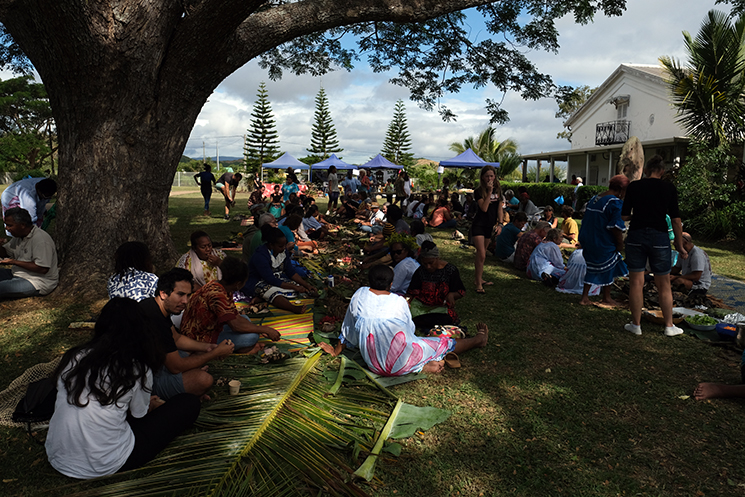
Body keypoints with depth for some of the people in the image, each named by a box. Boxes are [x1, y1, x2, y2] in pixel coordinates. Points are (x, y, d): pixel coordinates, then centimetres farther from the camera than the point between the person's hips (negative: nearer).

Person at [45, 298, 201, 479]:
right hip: (102, 466, -5)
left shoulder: (74, 357, -2)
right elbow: (139, 413, 3)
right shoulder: (138, 370, -15)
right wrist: (153, 405, 28)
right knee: (189, 404, -1)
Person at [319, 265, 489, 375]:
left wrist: (336, 351, 21)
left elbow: (348, 328, 6)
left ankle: (421, 367, 7)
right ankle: (480, 340, 34)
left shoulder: (359, 295, -4)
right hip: (400, 364, -3)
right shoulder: (399, 301, -11)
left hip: (374, 364, 3)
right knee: (443, 344, 15)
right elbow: (410, 329, 5)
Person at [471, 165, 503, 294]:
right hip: (478, 226, -6)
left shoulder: (497, 190, 8)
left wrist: (500, 224, 0)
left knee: (481, 255, 15)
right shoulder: (478, 192, -10)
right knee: (481, 255, -13)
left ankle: (480, 279, 25)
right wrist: (489, 192, -23)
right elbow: (484, 208, -22)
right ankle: (478, 285, -7)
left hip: (490, 226, 6)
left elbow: (499, 209, 10)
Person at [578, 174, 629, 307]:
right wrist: (620, 243, -8)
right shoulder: (615, 203, -16)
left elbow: (586, 222, 16)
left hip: (588, 241, 7)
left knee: (593, 267, 16)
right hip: (604, 244, -7)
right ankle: (606, 298, 23)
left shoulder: (593, 199, 10)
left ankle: (584, 297, 15)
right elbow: (616, 227, -21)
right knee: (608, 268, 10)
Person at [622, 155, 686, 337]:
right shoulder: (669, 188, 0)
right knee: (664, 285, 10)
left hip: (636, 236, 0)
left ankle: (636, 325, 12)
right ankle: (669, 326, 18)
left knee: (636, 283, 6)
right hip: (659, 237, 0)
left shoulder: (634, 186, 1)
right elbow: (676, 220, 0)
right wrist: (680, 246, 6)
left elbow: (624, 216, 1)